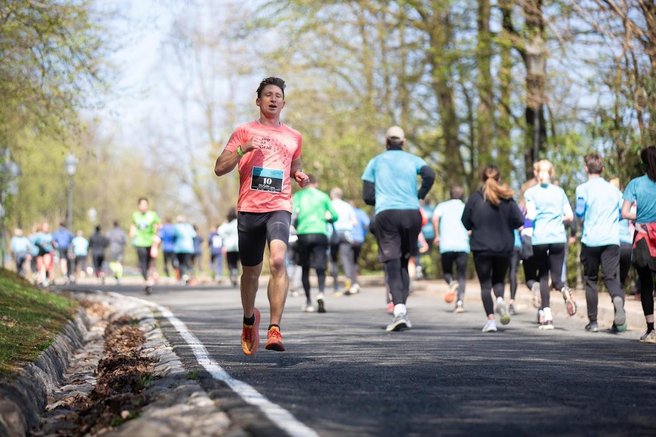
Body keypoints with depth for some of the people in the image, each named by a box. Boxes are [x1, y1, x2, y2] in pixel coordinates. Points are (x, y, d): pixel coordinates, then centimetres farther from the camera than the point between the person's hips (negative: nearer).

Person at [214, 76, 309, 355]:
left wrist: (299, 176, 11)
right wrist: (243, 149, -11)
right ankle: (249, 319, 38)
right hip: (249, 208, 0)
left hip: (279, 208, 0)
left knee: (278, 261, -24)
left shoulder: (294, 138, 16)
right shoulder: (244, 132, 9)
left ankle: (274, 329, -26)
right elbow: (219, 168, 4)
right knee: (250, 271, 9)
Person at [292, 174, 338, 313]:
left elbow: (293, 214, -5)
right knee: (320, 268, -3)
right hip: (320, 234, 0)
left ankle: (308, 301, 12)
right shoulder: (323, 196, 12)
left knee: (305, 268, 14)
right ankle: (321, 293, -30)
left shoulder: (298, 196, 9)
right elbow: (335, 216, 10)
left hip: (303, 234, 0)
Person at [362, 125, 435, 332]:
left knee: (392, 264, -7)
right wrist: (418, 196, 5)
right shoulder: (413, 159, 13)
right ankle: (402, 308, 8)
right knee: (404, 263, 15)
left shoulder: (376, 162, 13)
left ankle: (399, 309, -26)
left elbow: (367, 196, 6)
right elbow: (429, 175, -9)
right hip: (411, 214, 1)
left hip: (386, 214, -1)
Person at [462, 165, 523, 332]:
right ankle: (500, 299, -10)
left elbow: (466, 223, -1)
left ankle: (490, 319, -7)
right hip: (504, 247, 1)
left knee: (485, 284, 5)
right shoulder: (507, 199, -4)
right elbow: (519, 221, -7)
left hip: (481, 248, -1)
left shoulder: (474, 198, -6)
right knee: (499, 279, 20)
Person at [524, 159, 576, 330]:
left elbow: (531, 215, -10)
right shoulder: (559, 191, 10)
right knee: (556, 277, 7)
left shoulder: (531, 192, 1)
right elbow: (569, 216, 7)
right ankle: (564, 289, -28)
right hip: (558, 237, 2)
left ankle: (546, 313, 0)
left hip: (539, 238, -2)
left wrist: (526, 216, 12)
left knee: (543, 276, 10)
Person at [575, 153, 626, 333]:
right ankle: (618, 299, -37)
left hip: (590, 240, -2)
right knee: (611, 277, -4)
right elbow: (622, 213, 16)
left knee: (591, 280, 9)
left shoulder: (583, 189, -1)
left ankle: (593, 321, 10)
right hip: (611, 239, 2)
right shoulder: (614, 189, 12)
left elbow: (579, 213, -4)